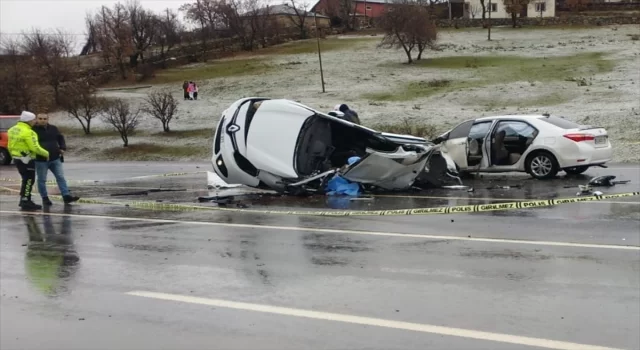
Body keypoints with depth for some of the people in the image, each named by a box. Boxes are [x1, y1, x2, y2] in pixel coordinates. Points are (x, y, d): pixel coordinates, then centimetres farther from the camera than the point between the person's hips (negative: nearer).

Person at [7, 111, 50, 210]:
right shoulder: (28, 132, -20)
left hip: (17, 158, 9)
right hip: (26, 159, -9)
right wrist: (46, 153, -9)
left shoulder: (13, 129, 8)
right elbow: (35, 148, -22)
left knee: (26, 179, 19)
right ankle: (26, 202, 0)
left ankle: (24, 200, 25)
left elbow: (10, 145, 13)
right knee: (29, 180, -1)